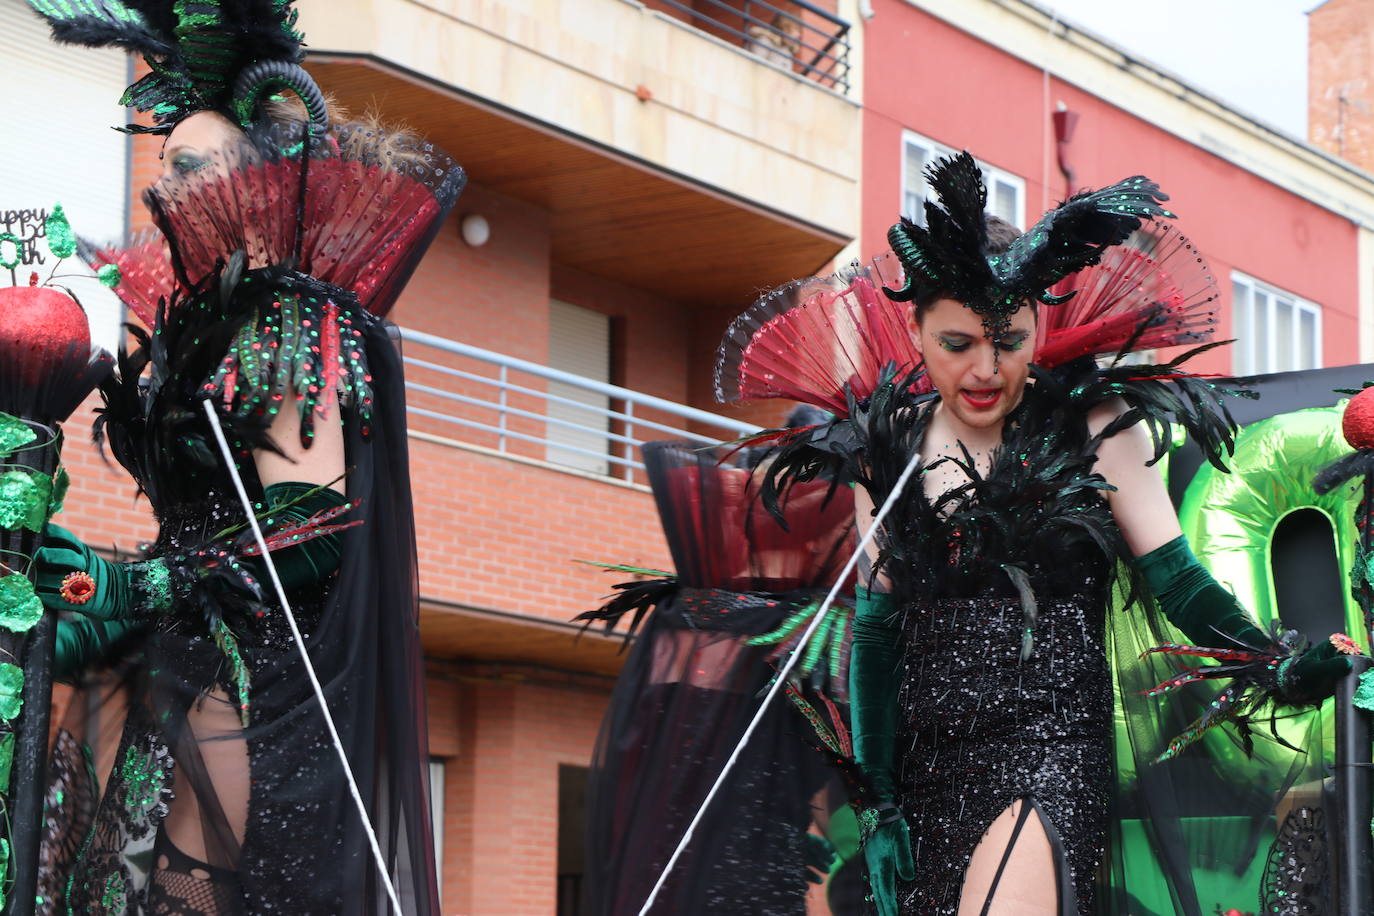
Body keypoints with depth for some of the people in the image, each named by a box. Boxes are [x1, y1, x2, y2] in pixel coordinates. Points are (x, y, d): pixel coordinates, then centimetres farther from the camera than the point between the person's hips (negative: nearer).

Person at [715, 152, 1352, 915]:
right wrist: (880, 805, 7)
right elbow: (879, 627, 11)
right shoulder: (888, 450, 9)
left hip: (1052, 746, -4)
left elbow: (1180, 585, -2)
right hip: (929, 766, 4)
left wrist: (1268, 661, -21)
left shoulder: (1094, 429, 1)